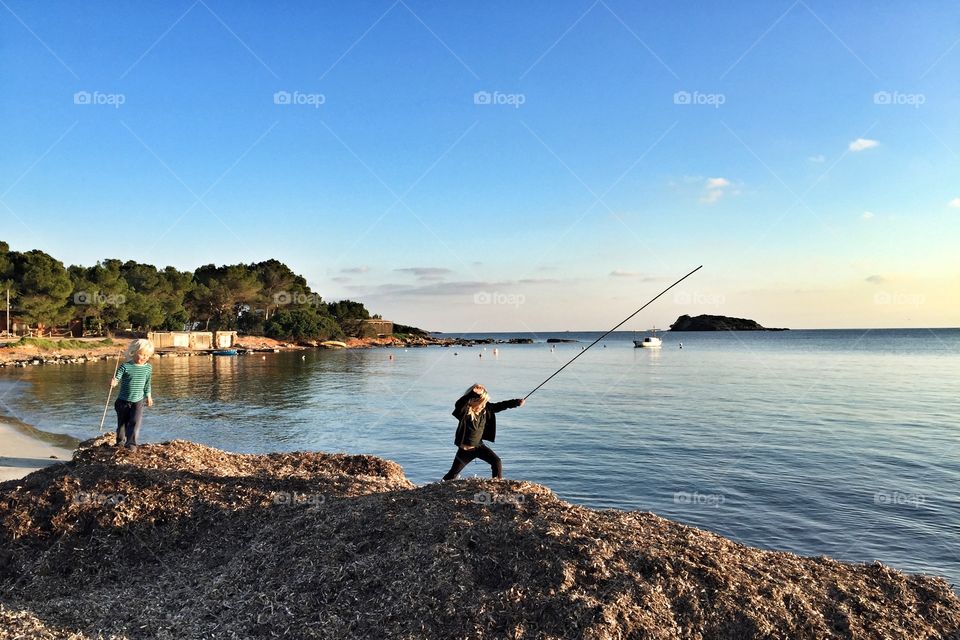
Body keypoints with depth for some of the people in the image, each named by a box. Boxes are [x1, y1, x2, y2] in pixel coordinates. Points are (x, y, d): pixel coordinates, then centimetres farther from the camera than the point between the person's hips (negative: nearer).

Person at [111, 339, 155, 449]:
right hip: (123, 401, -1)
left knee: (135, 422, -14)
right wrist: (113, 382, -43)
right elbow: (117, 378, -20)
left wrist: (148, 396, 16)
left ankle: (132, 443, -9)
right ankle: (120, 441, 34)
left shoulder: (148, 367, -1)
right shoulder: (125, 366, -14)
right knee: (122, 423, 14)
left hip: (138, 401, 1)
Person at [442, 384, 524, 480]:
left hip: (479, 446, 4)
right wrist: (472, 393, -57)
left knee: (497, 461, -8)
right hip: (465, 449, -4)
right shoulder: (464, 411, -25)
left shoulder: (486, 409, -8)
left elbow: (499, 406, 3)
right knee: (453, 474, 8)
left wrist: (516, 402, -4)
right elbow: (459, 404, -46)